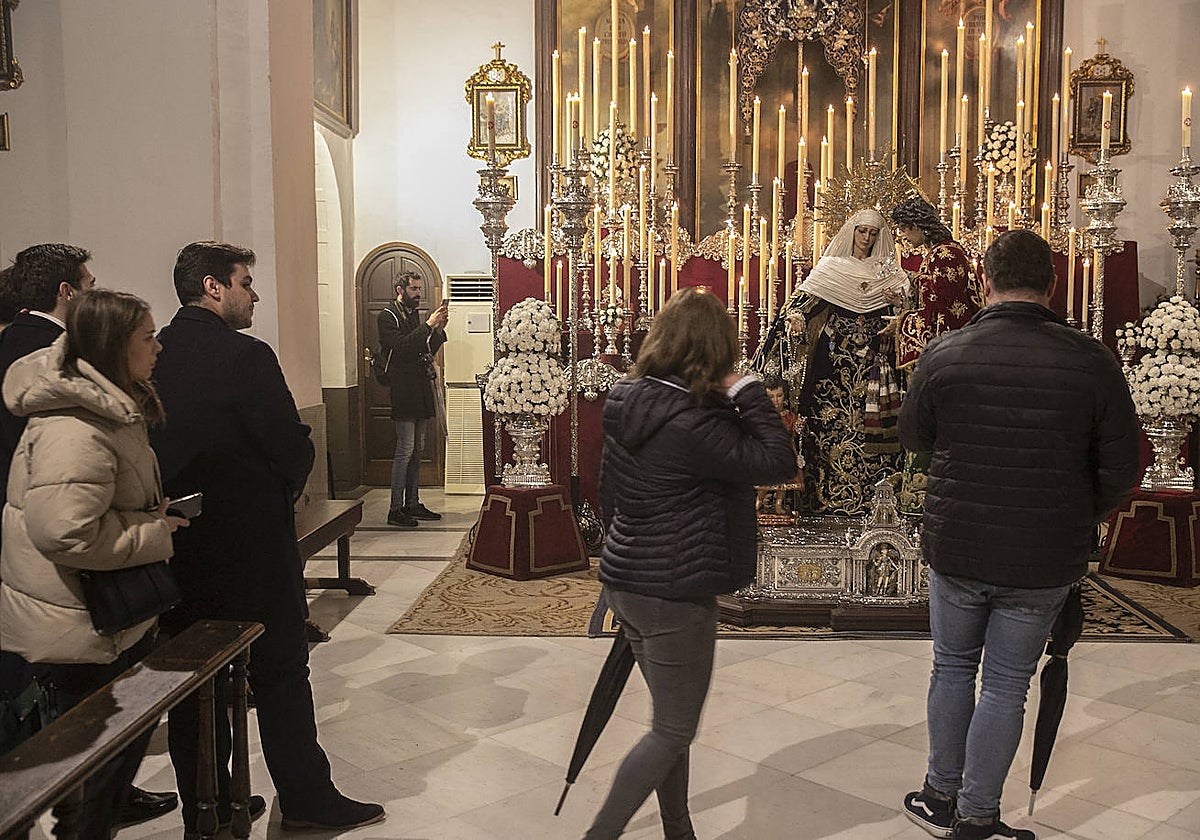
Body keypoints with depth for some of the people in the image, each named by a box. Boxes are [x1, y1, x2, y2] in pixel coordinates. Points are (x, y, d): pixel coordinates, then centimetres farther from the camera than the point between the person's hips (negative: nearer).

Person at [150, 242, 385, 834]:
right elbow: (293, 448, -16)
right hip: (251, 542, -6)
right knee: (280, 673, 8)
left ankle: (204, 809, 25)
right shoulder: (246, 357, -17)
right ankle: (306, 799, 19)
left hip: (175, 543, 6)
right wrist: (282, 495, 4)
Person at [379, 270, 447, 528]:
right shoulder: (388, 316, -7)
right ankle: (395, 509, -7)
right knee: (405, 450, -10)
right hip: (404, 392, -9)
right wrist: (428, 325, -22)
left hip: (421, 391, 9)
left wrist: (439, 331, 4)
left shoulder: (415, 316, 19)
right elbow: (400, 346, -22)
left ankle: (412, 504, 18)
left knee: (417, 450, 11)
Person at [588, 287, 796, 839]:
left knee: (671, 721, 22)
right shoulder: (691, 425, -24)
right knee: (673, 732, 7)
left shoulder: (626, 405, 3)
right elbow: (779, 463, -24)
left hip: (625, 581, 9)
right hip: (675, 596, -9)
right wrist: (747, 394, -14)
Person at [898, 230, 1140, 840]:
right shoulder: (1091, 362, -12)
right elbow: (1121, 468, -5)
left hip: (955, 548, 1)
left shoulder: (943, 355, -11)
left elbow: (913, 436, 5)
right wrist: (1079, 521, 11)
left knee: (952, 668, 20)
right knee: (1006, 686, 13)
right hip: (1043, 560, 0)